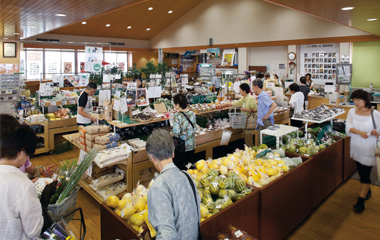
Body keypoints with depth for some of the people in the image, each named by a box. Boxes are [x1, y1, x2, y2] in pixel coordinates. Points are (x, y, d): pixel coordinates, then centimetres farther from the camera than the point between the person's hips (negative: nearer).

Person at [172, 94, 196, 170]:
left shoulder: (177, 116, -20)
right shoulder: (192, 113, -3)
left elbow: (176, 133, -21)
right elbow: (195, 129, 5)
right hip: (191, 145, 6)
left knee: (179, 167, 8)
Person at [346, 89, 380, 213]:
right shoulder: (352, 112, 0)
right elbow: (348, 127, -11)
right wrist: (359, 132, -26)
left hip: (369, 149, -4)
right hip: (356, 147, 4)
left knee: (365, 174, 0)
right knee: (361, 172, 19)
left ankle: (361, 200, 10)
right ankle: (367, 191, 43)